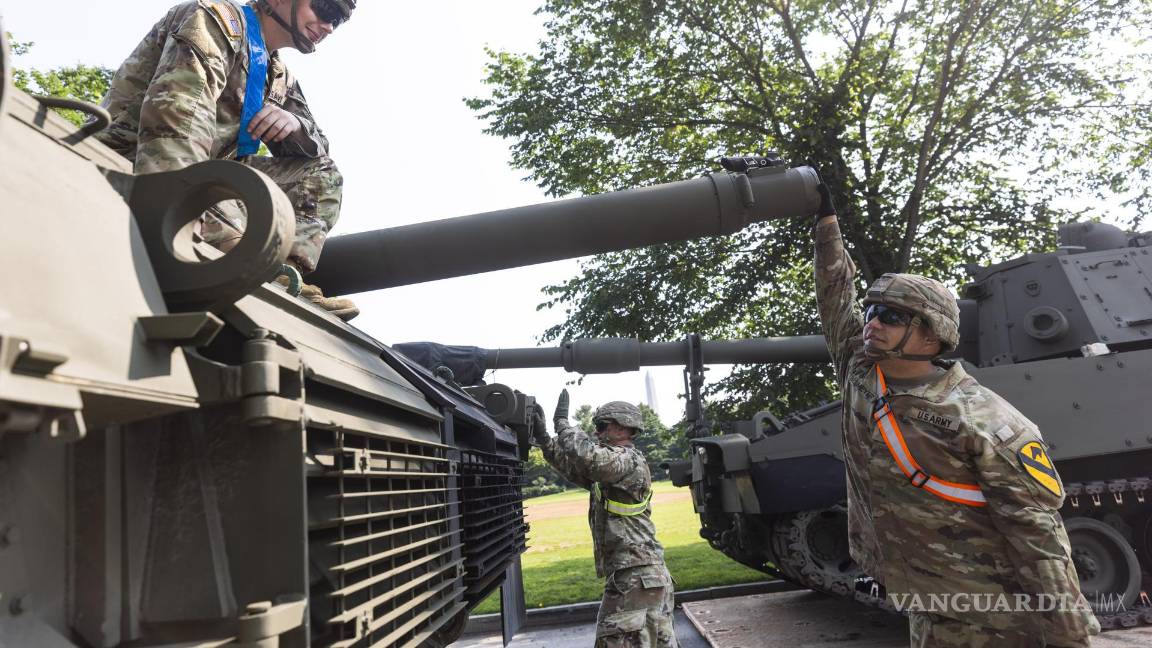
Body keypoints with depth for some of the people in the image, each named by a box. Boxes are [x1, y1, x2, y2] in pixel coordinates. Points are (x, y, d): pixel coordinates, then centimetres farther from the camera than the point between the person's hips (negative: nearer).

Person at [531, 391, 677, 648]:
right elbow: (574, 468, 17)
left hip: (636, 577, -10)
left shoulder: (630, 460, -11)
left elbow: (588, 457, -27)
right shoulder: (610, 467, 20)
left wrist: (562, 422, -15)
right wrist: (543, 439, 7)